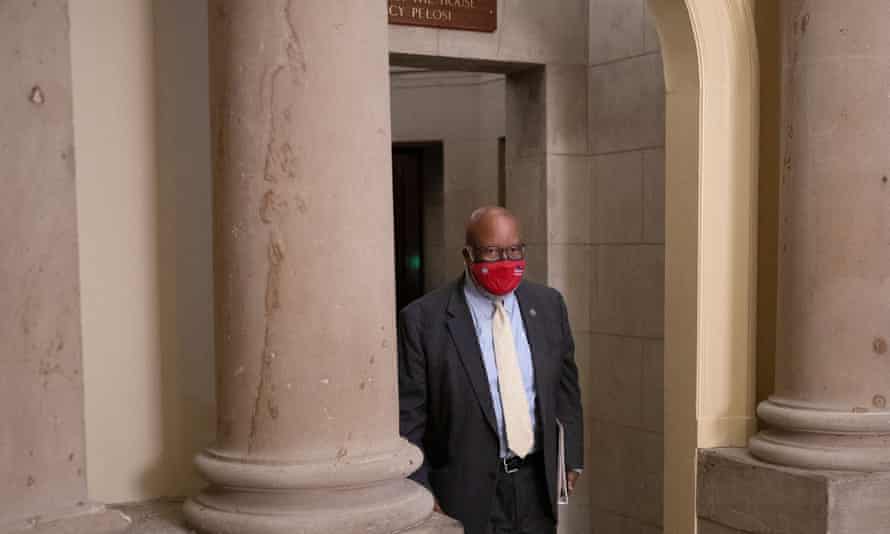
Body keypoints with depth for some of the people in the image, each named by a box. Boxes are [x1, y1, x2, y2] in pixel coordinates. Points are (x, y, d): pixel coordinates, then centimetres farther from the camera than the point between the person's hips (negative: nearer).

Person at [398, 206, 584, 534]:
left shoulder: (548, 305, 3)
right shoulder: (423, 319, -10)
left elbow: (565, 388, 12)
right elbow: (409, 415, -8)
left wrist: (572, 458, 12)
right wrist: (420, 493, -9)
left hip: (537, 483, 4)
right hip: (466, 491, -4)